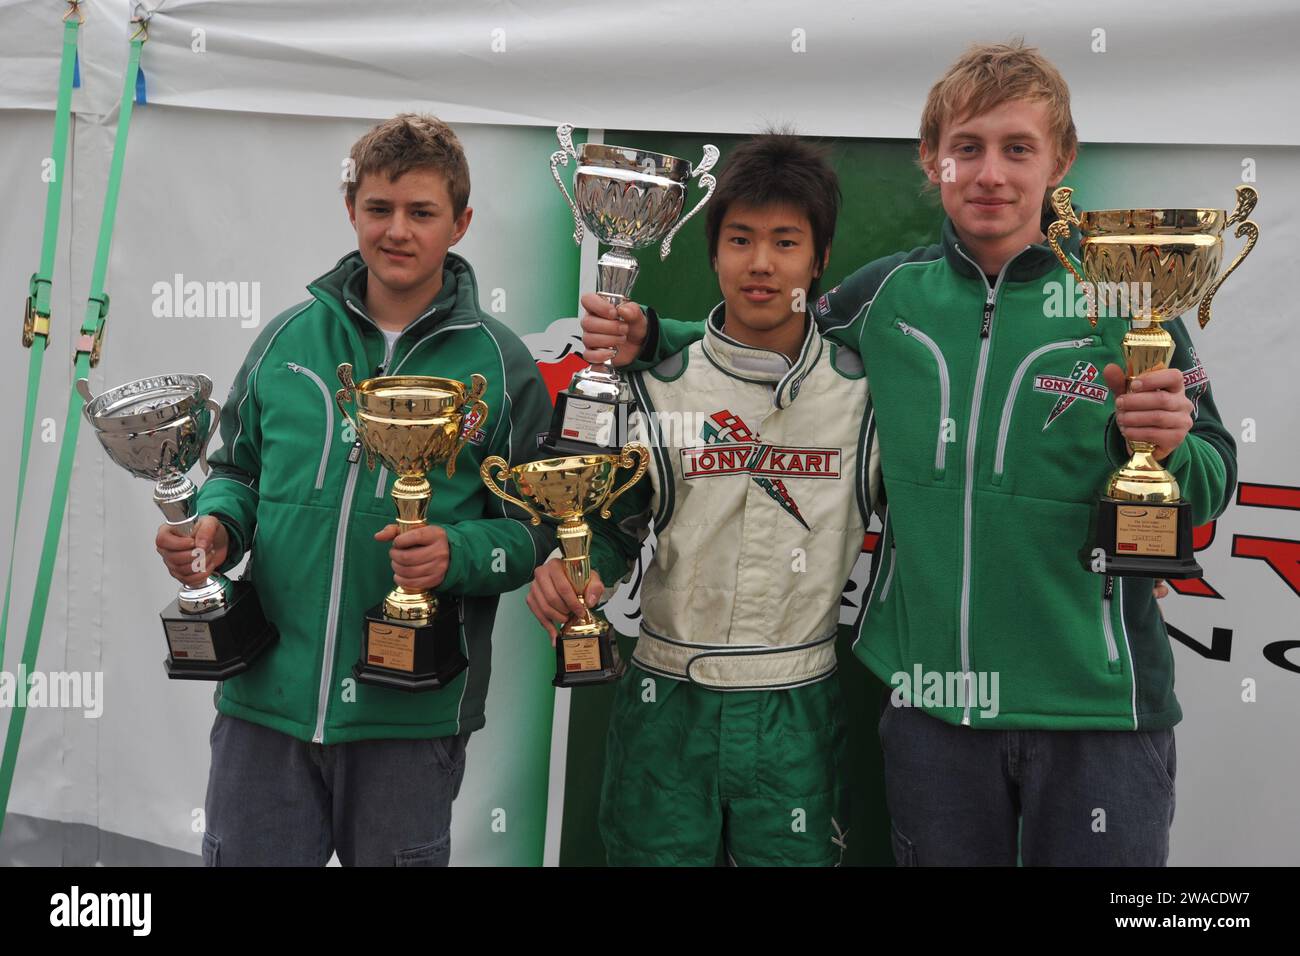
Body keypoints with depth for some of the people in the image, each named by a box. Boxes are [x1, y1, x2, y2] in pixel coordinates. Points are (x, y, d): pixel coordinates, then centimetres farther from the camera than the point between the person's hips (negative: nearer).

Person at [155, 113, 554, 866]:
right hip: (264, 698, 2)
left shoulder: (499, 364, -3)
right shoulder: (290, 339, 4)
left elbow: (535, 528, -2)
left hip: (410, 717, -2)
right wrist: (216, 525, -6)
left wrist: (457, 553, -21)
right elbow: (238, 469, 15)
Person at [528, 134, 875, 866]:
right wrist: (573, 570, -13)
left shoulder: (863, 389, 0)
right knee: (656, 853, 12)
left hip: (797, 710, 0)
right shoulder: (659, 386, 0)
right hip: (667, 701, 1)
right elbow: (615, 522, 6)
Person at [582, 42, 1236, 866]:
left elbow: (1212, 485, -1)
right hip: (929, 695, 2)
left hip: (1096, 703, -2)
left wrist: (1167, 443, -23)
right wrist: (651, 339, 1)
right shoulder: (888, 294, 0)